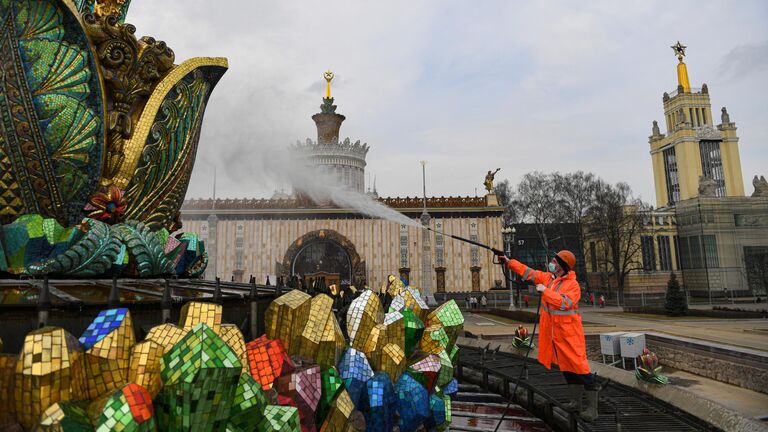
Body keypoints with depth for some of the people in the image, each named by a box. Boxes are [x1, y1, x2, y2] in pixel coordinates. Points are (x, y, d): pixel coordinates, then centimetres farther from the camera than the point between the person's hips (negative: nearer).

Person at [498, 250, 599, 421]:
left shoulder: (573, 285, -15)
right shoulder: (547, 277, 5)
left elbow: (564, 303, -29)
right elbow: (527, 272, 8)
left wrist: (545, 291, -26)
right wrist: (509, 262, 2)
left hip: (569, 333, -7)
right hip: (552, 332, 7)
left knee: (579, 366, -6)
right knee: (566, 366, 14)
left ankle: (592, 407, 1)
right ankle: (576, 401, 25)